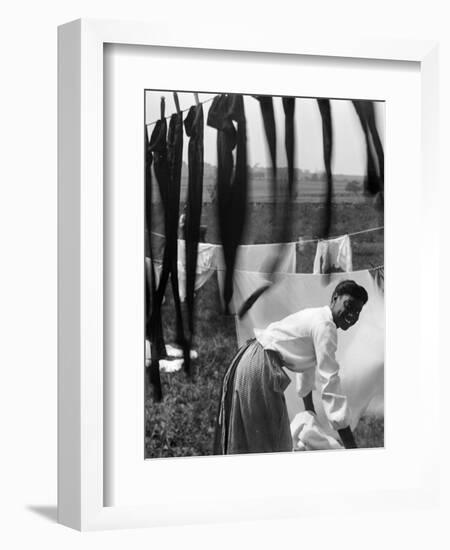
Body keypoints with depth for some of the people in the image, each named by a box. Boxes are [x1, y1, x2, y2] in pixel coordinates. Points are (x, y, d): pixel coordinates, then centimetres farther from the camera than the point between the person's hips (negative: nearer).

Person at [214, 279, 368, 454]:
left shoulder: (316, 318, 15)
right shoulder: (325, 325, -16)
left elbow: (308, 365, 29)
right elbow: (329, 382, -22)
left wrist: (310, 412, 40)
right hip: (259, 368, -11)